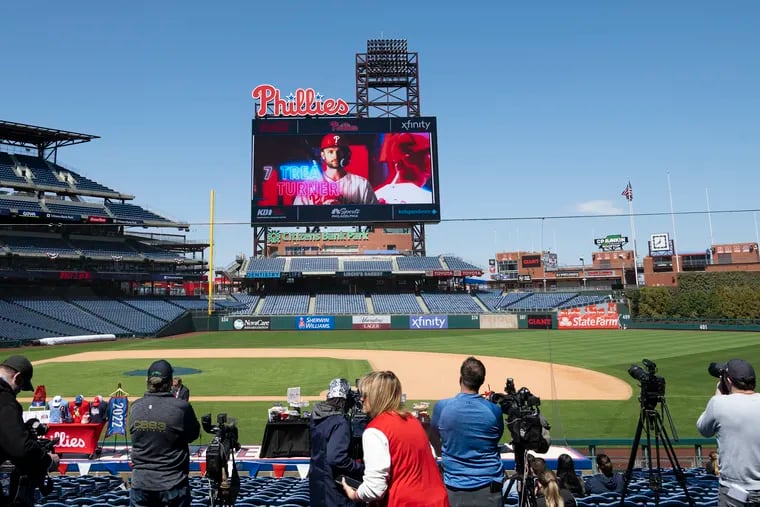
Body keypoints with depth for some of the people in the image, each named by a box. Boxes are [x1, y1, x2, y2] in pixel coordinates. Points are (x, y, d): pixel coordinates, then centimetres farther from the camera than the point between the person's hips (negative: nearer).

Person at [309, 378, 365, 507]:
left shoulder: (317, 415, 0)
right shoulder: (340, 422, -24)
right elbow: (336, 458, -31)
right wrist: (362, 468, -19)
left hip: (317, 476, 8)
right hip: (332, 484, -8)